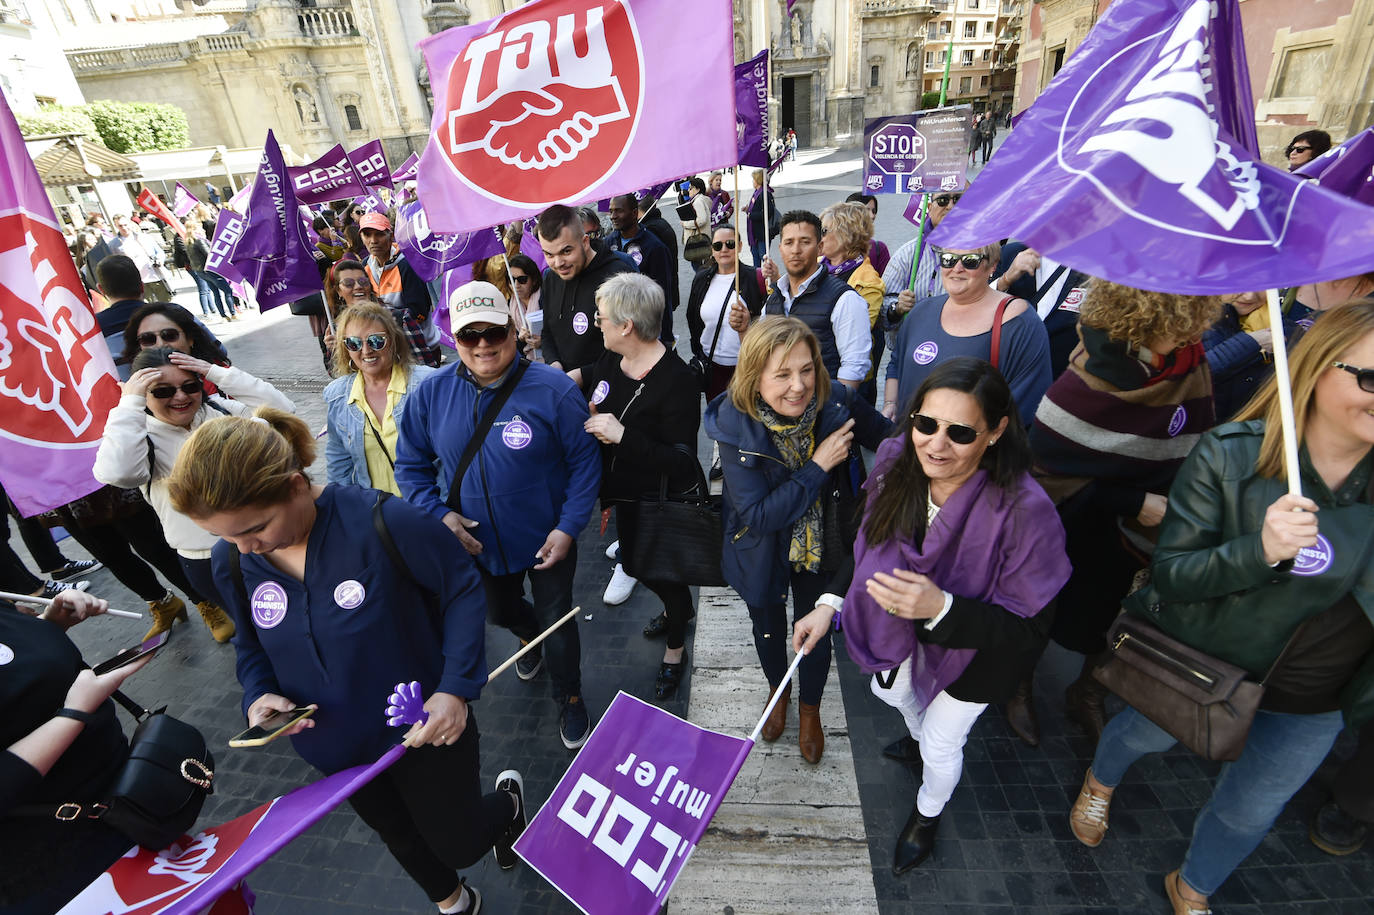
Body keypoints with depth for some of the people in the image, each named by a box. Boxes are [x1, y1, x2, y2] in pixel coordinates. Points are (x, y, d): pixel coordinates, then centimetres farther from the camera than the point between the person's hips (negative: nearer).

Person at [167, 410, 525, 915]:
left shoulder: (385, 523, -32)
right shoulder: (231, 562, -13)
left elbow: (462, 590, -19)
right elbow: (251, 643, 6)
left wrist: (457, 686, -26)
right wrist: (258, 695, -15)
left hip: (423, 727, -5)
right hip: (336, 744, 6)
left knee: (459, 845, 16)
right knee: (399, 836, 31)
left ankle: (507, 800, 52)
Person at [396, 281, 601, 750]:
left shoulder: (554, 390, -21)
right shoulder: (432, 393, -10)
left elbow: (585, 462, -14)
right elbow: (411, 464, 0)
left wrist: (568, 527, -18)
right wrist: (439, 514, -13)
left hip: (547, 541, -4)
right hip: (477, 542, 4)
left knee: (556, 619, 15)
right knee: (501, 611, 30)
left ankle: (570, 700, 42)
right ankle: (531, 639, 66)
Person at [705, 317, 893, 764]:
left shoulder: (837, 403, -24)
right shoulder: (734, 425, -29)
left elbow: (891, 439, -6)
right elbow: (757, 514, -30)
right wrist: (819, 466, -33)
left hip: (823, 548, 1)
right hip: (763, 553, 0)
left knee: (816, 633, 20)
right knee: (768, 628, 26)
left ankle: (810, 709, 54)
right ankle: (778, 692, 60)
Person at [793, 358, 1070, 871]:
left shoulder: (1025, 512, -39)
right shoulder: (896, 462, -24)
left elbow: (1029, 631, -29)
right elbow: (871, 544, -5)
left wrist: (940, 608, -44)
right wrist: (829, 603, -13)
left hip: (980, 648, -4)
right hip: (910, 622, 5)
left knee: (941, 744, 18)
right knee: (890, 690, 31)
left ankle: (927, 816, 55)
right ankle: (919, 739, 70)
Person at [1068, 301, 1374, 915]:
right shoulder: (1228, 456, -25)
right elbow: (1168, 575, -24)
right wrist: (1259, 550, -39)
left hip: (1311, 702, 4)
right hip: (1197, 658, -3)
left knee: (1249, 811, 24)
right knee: (1145, 734, 27)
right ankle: (1100, 781, 64)